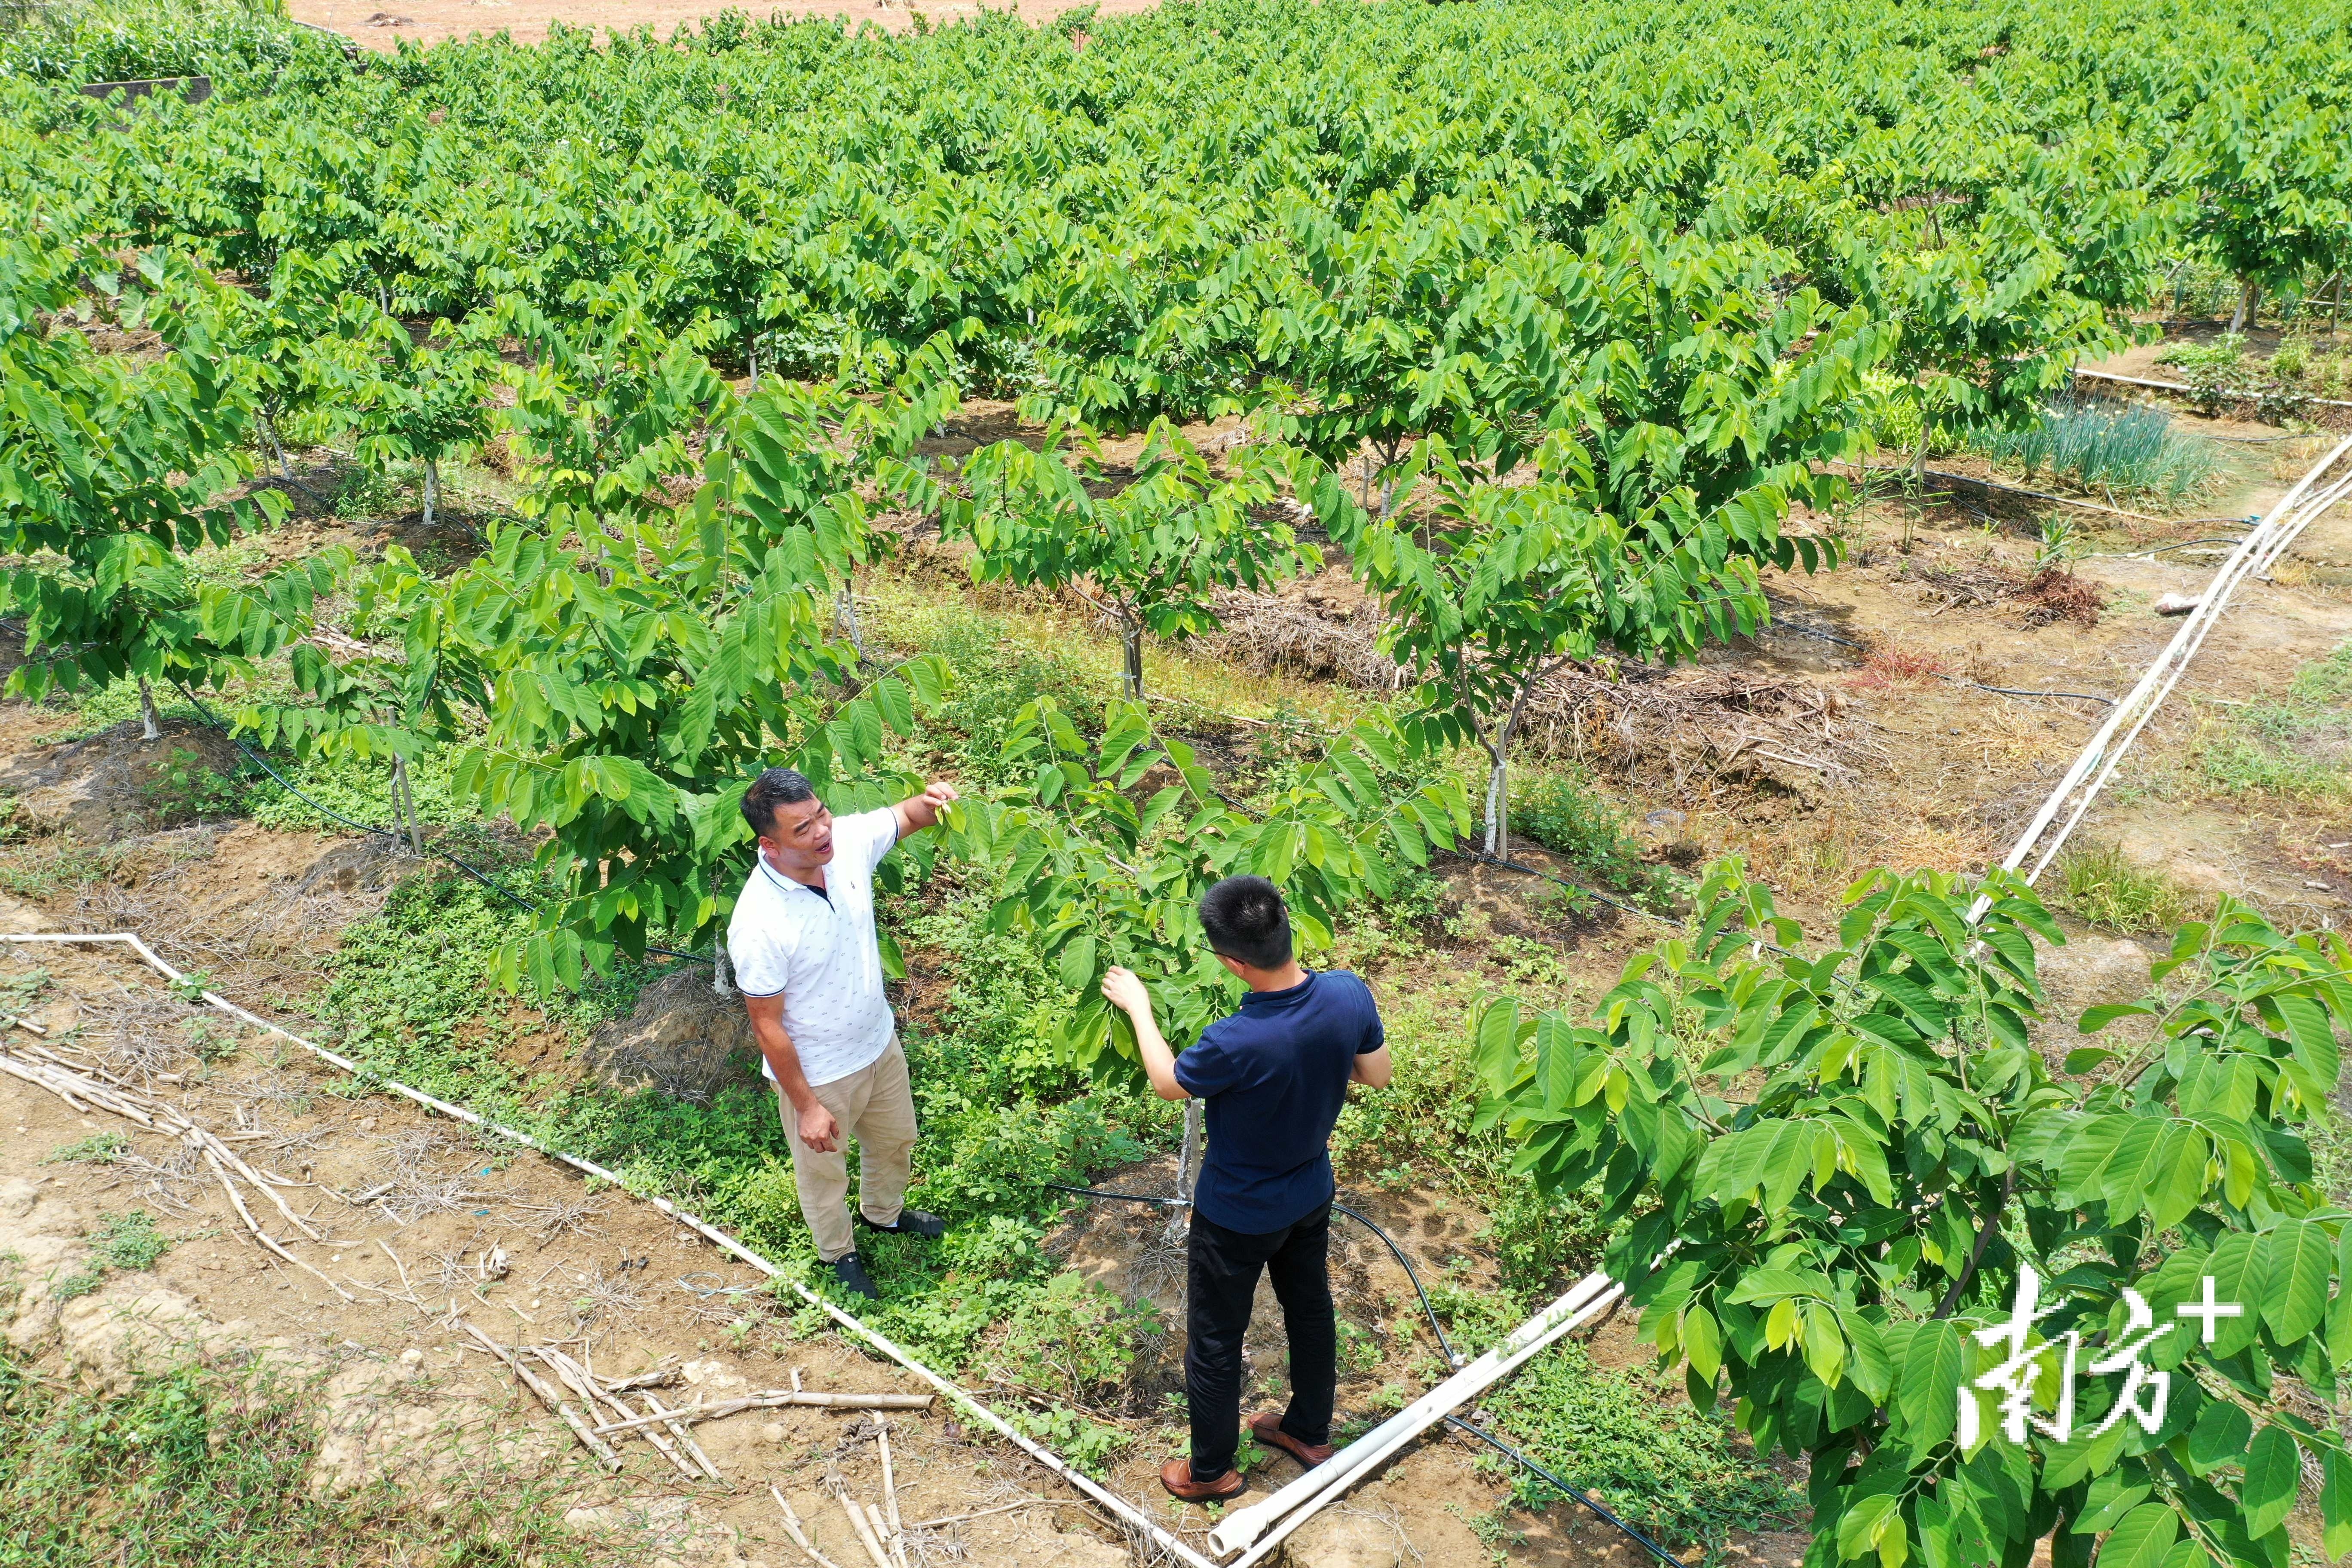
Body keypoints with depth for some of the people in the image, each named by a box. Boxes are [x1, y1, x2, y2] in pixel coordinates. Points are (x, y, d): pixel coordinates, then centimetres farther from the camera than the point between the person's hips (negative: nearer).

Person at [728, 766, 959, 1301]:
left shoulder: (848, 841, -21)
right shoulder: (758, 925, -37)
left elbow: (905, 817, -2)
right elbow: (767, 1025, -25)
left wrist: (930, 799, -27)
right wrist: (807, 1107, -16)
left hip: (879, 1041, 6)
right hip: (818, 1073, -6)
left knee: (896, 1138, 31)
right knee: (825, 1172, 24)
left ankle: (884, 1213, 63)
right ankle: (839, 1253, 55)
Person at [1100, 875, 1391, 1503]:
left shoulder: (1235, 1044, -39)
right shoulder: (1349, 994, -24)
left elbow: (1170, 1083, -15)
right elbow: (1377, 1074, -4)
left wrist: (1138, 1006, -1)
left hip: (1237, 1217, -6)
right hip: (1311, 1194, 6)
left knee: (1215, 1341, 18)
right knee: (1310, 1309, 28)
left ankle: (1211, 1469, 39)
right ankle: (1310, 1432, 51)